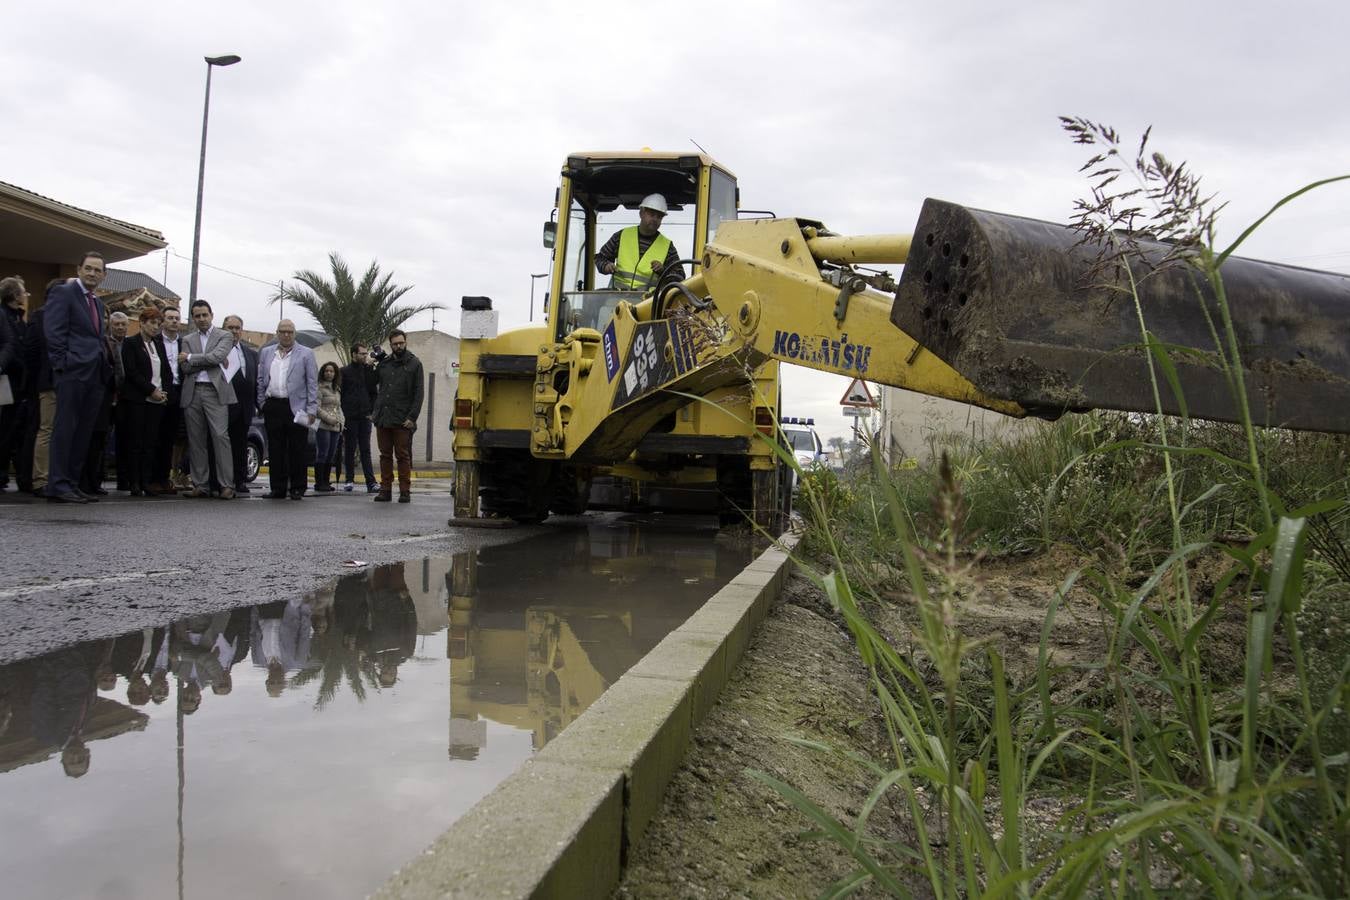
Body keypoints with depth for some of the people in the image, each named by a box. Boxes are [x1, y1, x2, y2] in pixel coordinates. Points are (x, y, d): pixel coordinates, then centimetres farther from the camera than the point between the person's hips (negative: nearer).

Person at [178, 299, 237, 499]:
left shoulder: (224, 336, 8)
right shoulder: (188, 340, 17)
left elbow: (216, 357, -10)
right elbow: (185, 368, 3)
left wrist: (190, 357, -2)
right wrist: (210, 362, -5)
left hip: (215, 392, -4)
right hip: (192, 393, 4)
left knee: (220, 436, -11)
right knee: (195, 441, 4)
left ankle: (227, 485, -11)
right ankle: (201, 486, 9)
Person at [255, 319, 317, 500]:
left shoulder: (306, 354, 4)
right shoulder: (266, 353, 15)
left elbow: (312, 383, 1)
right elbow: (261, 381, 17)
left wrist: (312, 410, -6)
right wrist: (262, 403, 7)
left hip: (296, 408, -3)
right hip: (273, 407, 3)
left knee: (297, 451, -1)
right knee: (275, 450, 5)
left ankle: (297, 488, 7)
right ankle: (278, 488, 11)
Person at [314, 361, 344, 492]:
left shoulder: (337, 389, 19)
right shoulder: (320, 387, -5)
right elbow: (316, 407, -11)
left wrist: (341, 420, 9)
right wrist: (329, 418, -15)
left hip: (335, 427, 7)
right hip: (323, 426, -7)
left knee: (330, 456, 7)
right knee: (322, 455, -7)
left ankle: (326, 482, 12)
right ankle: (319, 483, -3)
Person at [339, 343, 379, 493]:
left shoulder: (368, 371, 11)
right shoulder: (345, 371, 2)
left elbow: (373, 392, 10)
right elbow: (339, 394, -1)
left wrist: (371, 410, -2)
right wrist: (343, 415, -8)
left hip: (364, 417, 2)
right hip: (350, 418, -2)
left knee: (365, 450, 0)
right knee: (349, 449, 5)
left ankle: (371, 483, -6)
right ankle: (349, 480, 14)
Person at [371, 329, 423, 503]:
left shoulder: (414, 364, 2)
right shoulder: (383, 363, 13)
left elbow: (418, 394, -3)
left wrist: (412, 417, -10)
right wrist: (373, 411, 11)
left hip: (402, 421, -4)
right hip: (382, 419, 4)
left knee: (403, 456, -1)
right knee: (385, 456, 7)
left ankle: (405, 491, 4)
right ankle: (385, 490, 12)